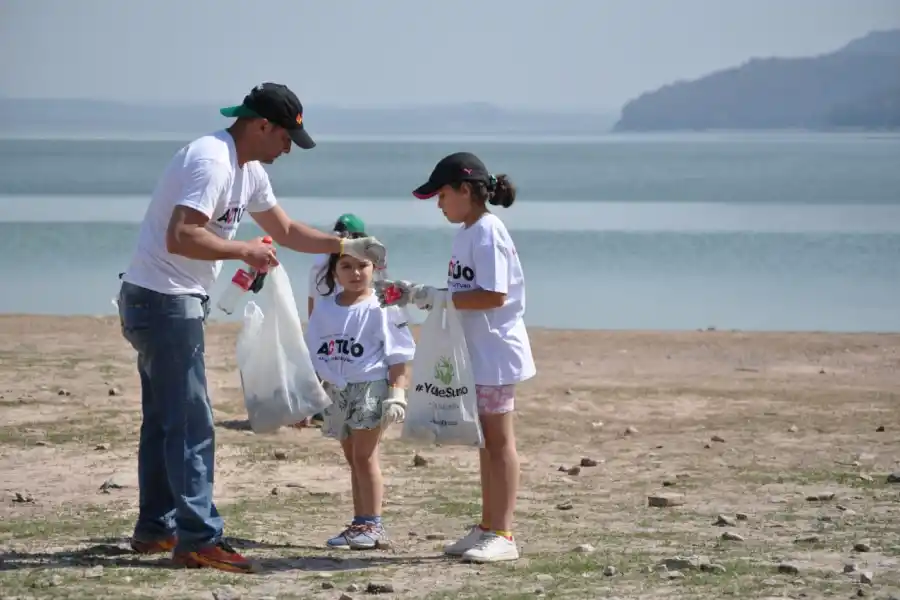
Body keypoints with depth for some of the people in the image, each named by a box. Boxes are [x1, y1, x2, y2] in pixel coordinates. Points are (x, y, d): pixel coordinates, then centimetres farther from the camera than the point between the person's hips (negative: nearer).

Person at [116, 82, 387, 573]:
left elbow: (286, 231, 25)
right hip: (163, 299, -11)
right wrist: (245, 250, -20)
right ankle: (199, 539, -11)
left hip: (174, 304, 11)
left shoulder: (249, 172, 13)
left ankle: (155, 528, 22)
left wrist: (345, 246, 18)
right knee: (191, 424, -11)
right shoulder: (211, 161, -20)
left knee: (165, 420, 15)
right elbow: (180, 238, -30)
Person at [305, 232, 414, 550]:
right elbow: (312, 355, 13)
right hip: (337, 391, 6)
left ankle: (372, 524, -1)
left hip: (370, 387, -6)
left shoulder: (381, 308, -8)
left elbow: (398, 356, -9)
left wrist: (397, 393, -15)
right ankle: (360, 523, 16)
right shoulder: (324, 308, 8)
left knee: (364, 456, -7)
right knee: (352, 458, 11)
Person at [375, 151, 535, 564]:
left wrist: (435, 297, -23)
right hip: (474, 353, 10)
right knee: (485, 442, 14)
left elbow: (493, 295, -26)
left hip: (495, 352, -10)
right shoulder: (467, 232, 12)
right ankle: (488, 528, 21)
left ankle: (503, 534, -1)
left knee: (498, 441, -5)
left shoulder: (487, 233, -17)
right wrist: (413, 294, 7)